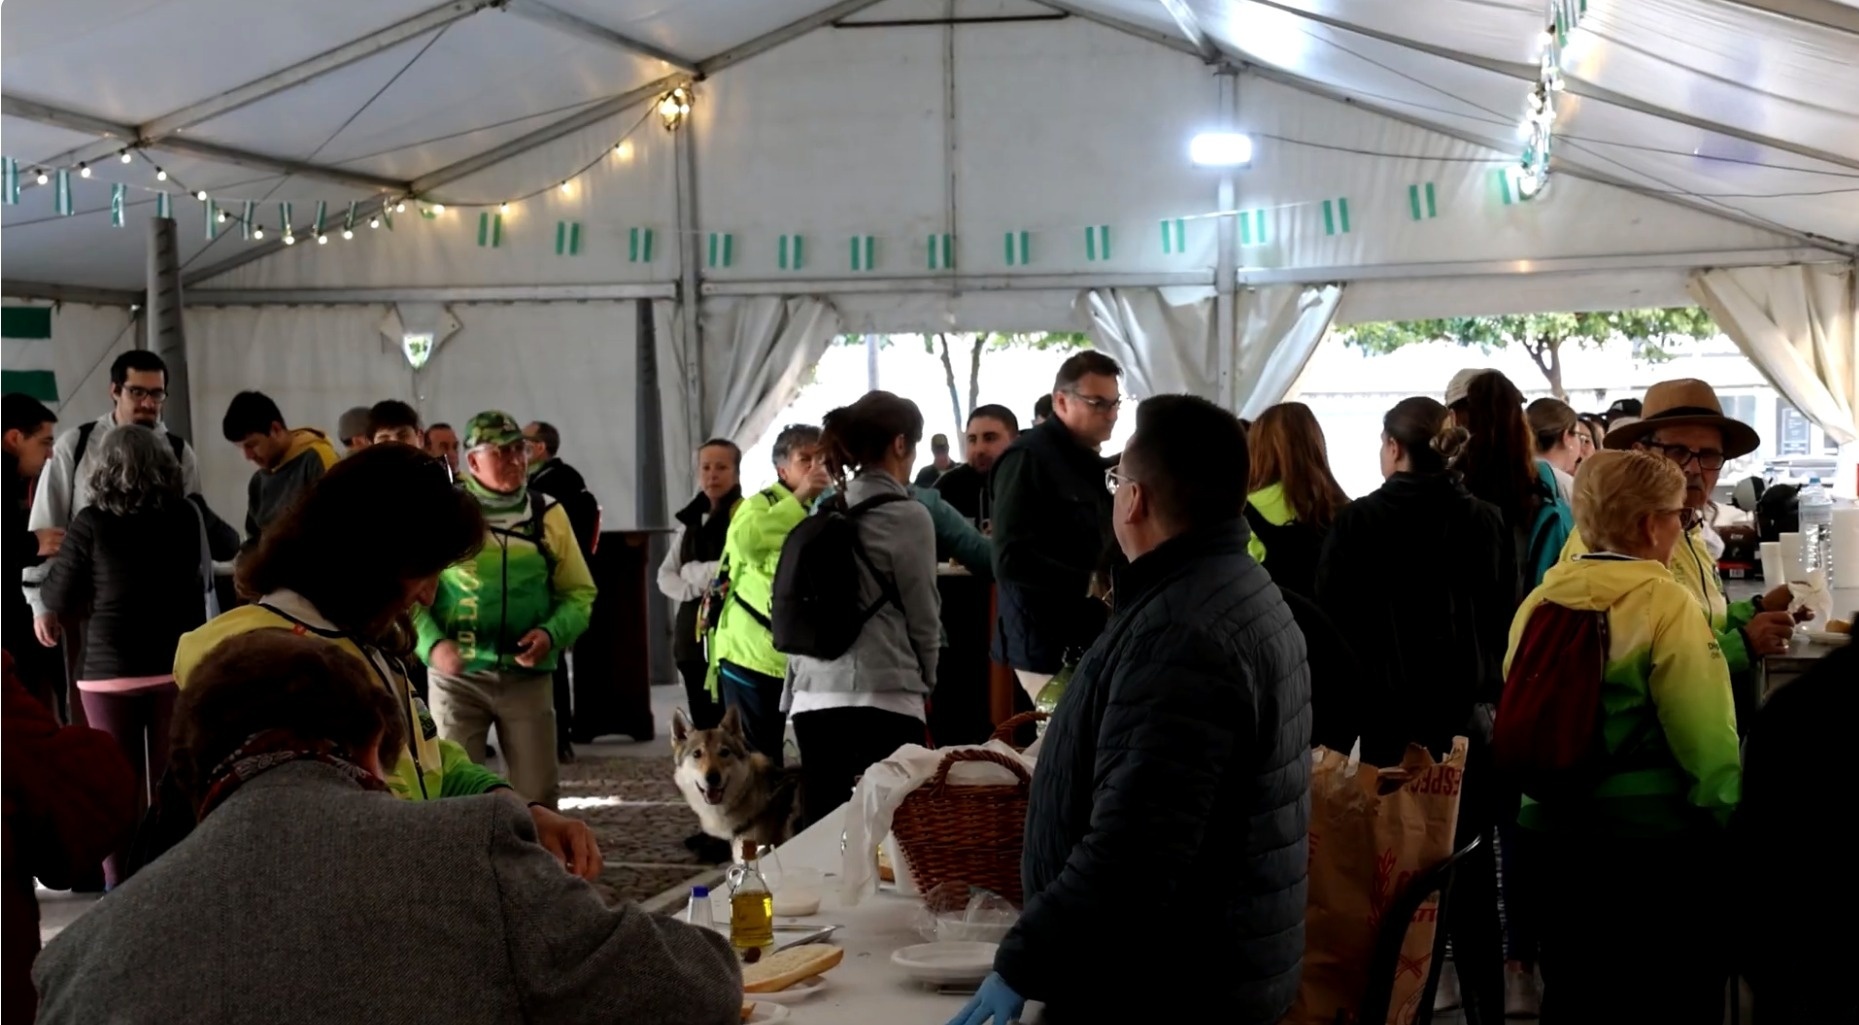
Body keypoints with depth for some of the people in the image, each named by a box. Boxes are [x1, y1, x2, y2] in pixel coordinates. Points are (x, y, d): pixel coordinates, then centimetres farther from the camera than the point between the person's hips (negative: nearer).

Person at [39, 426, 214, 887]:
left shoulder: (92, 523, -8)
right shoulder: (185, 516, 0)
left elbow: (58, 599, -1)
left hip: (110, 669, -2)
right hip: (176, 664, 2)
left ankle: (120, 888, 10)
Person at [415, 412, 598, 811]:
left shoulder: (548, 513, 5)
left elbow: (579, 592, 8)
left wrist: (552, 634, -10)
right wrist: (433, 644, -18)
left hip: (528, 676, 2)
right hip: (458, 676, -2)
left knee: (538, 792, 6)